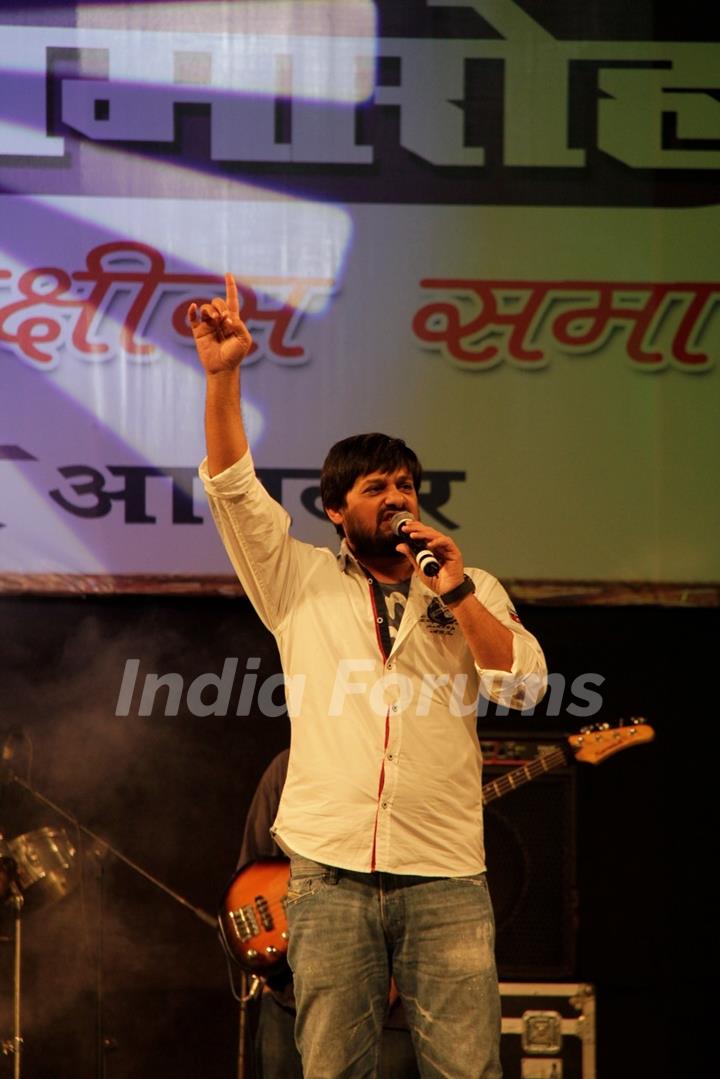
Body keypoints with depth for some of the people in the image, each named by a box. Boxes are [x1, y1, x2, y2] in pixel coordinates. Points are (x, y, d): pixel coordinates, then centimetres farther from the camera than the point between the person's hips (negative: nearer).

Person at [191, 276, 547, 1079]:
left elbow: (525, 686, 3)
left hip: (445, 875, 0)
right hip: (331, 869, 0)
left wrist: (456, 592, -5)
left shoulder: (471, 591, 16)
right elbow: (232, 488, 2)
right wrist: (222, 375, -8)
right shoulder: (300, 581, 13)